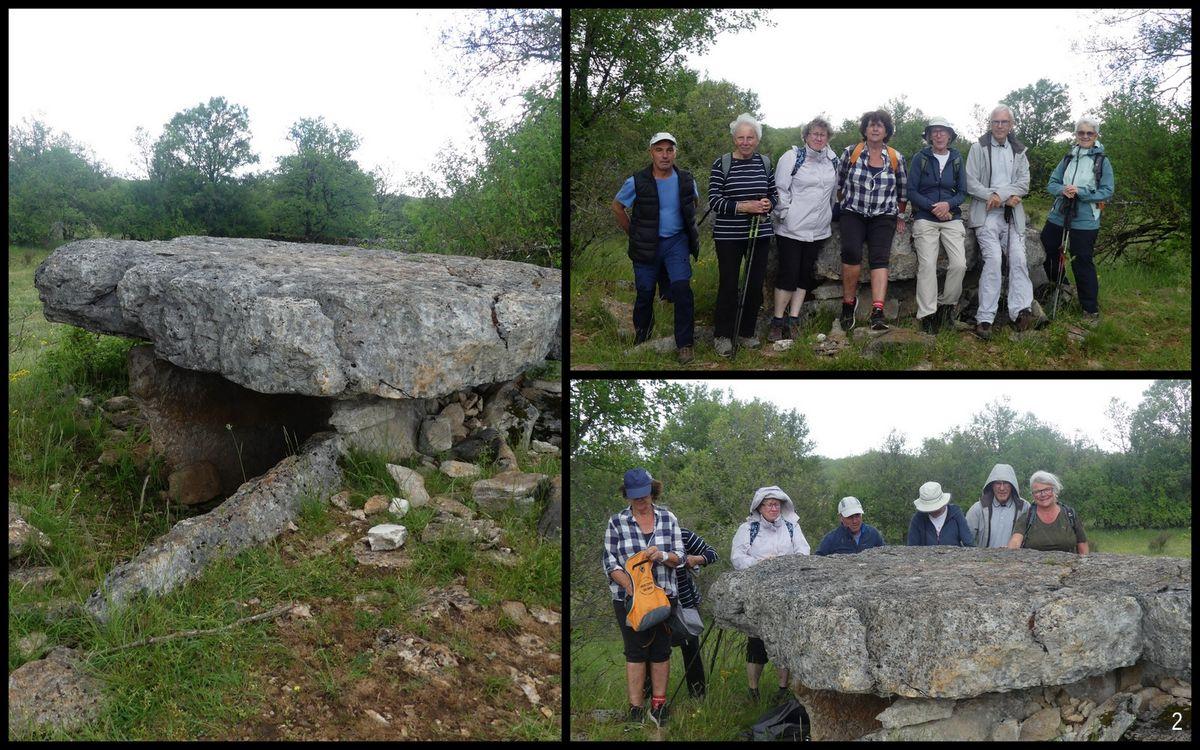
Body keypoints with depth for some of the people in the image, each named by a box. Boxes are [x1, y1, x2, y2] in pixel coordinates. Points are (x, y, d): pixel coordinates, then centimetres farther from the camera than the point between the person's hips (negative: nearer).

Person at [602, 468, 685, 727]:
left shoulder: (668, 518, 4)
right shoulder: (617, 522, -1)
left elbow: (679, 558, 5)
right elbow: (611, 563, -3)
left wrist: (662, 555, -18)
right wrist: (631, 587, -17)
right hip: (628, 598, -1)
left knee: (661, 651, 6)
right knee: (635, 651, 1)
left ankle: (659, 704, 17)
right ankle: (635, 708, 7)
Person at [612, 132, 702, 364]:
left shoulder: (686, 180, -4)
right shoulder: (637, 182, -12)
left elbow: (694, 201, 19)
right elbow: (617, 206, 4)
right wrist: (633, 234, 5)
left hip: (676, 241, 1)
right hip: (647, 245, -1)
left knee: (681, 287, -16)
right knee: (645, 291, 8)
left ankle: (684, 344, -7)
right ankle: (641, 332, 37)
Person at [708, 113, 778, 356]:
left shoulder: (765, 162, 5)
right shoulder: (721, 164, -6)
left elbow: (774, 194, 14)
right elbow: (714, 200, -10)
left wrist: (768, 204, -9)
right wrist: (744, 206, -20)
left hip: (760, 233, 4)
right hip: (728, 235, -4)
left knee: (755, 284, 9)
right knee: (728, 284, 0)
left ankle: (747, 332, 24)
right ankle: (722, 335, 13)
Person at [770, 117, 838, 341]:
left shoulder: (832, 161, 9)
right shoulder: (792, 157, -6)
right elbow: (780, 189, -8)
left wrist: (832, 215, 22)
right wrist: (784, 214, -11)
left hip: (818, 230, 5)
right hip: (792, 228, -5)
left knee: (805, 275, 8)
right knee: (788, 273, -5)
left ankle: (793, 320, 14)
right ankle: (778, 321, 3)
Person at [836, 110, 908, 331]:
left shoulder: (896, 158, 4)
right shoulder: (851, 153, 0)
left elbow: (903, 190, 15)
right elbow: (839, 182, 12)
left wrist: (900, 216, 18)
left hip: (883, 216, 1)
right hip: (853, 213, 0)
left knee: (880, 258, -15)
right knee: (851, 252, -23)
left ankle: (878, 313, -25)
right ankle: (849, 302, -6)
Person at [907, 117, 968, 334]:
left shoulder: (956, 159, 11)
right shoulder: (920, 158, 3)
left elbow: (962, 192, 10)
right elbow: (911, 191, 0)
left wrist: (948, 204, -11)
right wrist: (932, 207, -13)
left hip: (952, 218, 2)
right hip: (925, 218, -2)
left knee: (959, 263, -14)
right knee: (927, 264, -15)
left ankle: (947, 304, 6)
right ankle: (927, 314, -13)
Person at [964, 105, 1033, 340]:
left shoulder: (1019, 151, 16)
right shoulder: (979, 148, 5)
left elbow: (1024, 184, 7)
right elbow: (971, 183, -3)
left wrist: (999, 195, -10)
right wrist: (1008, 196, -11)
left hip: (1013, 214, 4)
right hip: (987, 214, -4)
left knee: (1019, 260, -12)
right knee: (993, 259, -19)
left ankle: (1021, 312, -17)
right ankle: (985, 319, -21)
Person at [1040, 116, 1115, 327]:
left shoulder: (1102, 161, -4)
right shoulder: (1068, 158, 9)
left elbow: (1107, 192, -9)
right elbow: (1052, 183, 10)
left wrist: (1080, 192, -19)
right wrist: (1063, 190, -13)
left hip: (1085, 221, -5)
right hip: (1058, 216, 5)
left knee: (1082, 263, -3)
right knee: (1048, 252, 14)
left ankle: (1091, 309, 9)